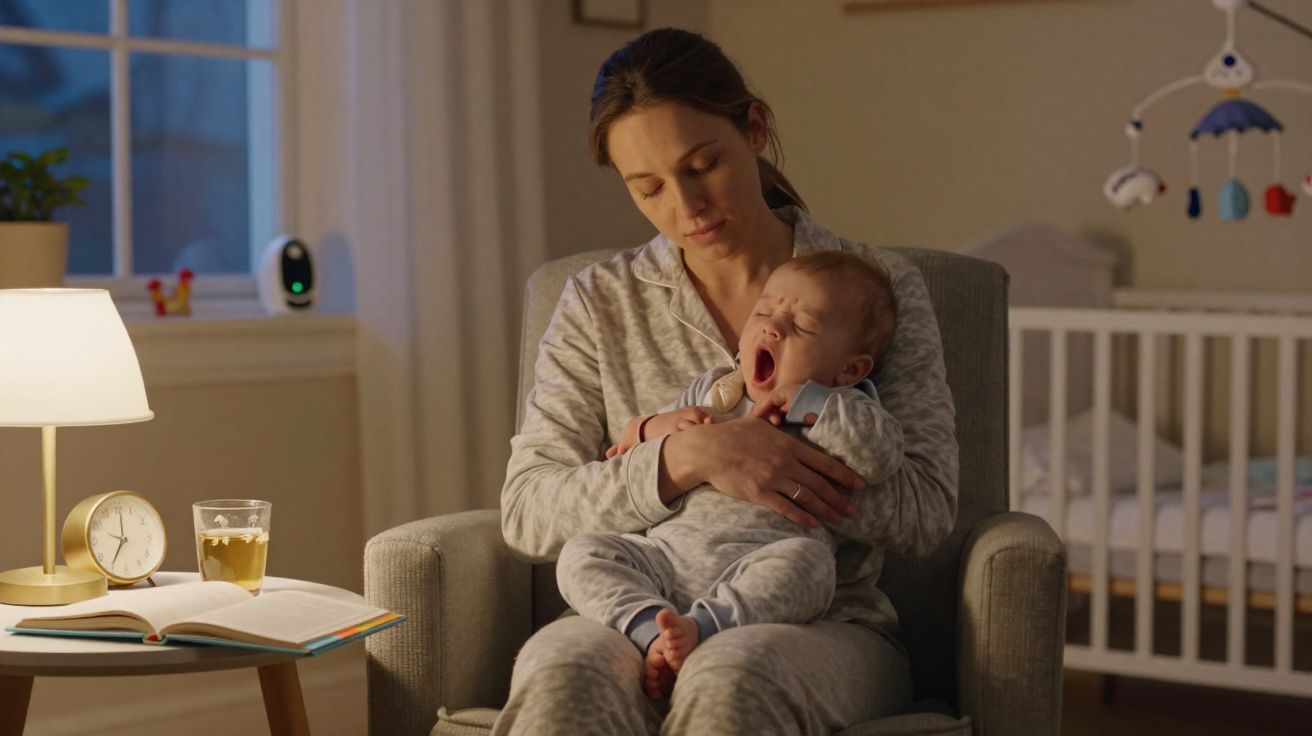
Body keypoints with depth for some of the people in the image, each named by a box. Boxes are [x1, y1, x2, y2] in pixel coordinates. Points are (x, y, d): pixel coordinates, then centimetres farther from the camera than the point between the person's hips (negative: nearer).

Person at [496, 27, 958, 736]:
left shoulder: (879, 286, 7)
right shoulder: (599, 302, 10)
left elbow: (925, 512, -1)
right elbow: (527, 514, -1)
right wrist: (684, 459, -18)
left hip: (823, 626, 0)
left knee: (729, 679, -37)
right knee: (564, 671, -36)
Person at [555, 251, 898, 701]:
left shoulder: (842, 410, 12)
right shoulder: (711, 389, 24)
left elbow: (878, 458, -10)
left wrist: (802, 400, -9)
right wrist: (656, 427, 8)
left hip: (752, 568, -5)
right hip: (668, 551, 5)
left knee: (806, 558, -35)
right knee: (582, 553, -14)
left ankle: (703, 624, -47)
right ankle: (650, 628, -35)